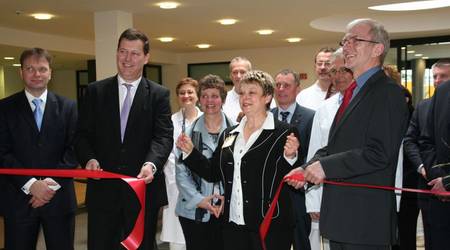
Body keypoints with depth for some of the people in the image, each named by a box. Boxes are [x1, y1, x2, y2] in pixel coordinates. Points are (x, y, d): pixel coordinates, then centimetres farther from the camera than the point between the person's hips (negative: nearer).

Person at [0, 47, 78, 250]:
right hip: (19, 198, 0)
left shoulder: (68, 107, 6)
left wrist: (52, 183, -12)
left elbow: (74, 149, -1)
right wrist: (31, 184, -15)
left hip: (59, 197, 1)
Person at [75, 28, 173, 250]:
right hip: (103, 188, 1)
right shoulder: (95, 91, 6)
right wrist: (89, 158, -16)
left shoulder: (159, 94, 2)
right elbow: (83, 133, 5)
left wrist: (151, 164, -27)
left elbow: (164, 136, -8)